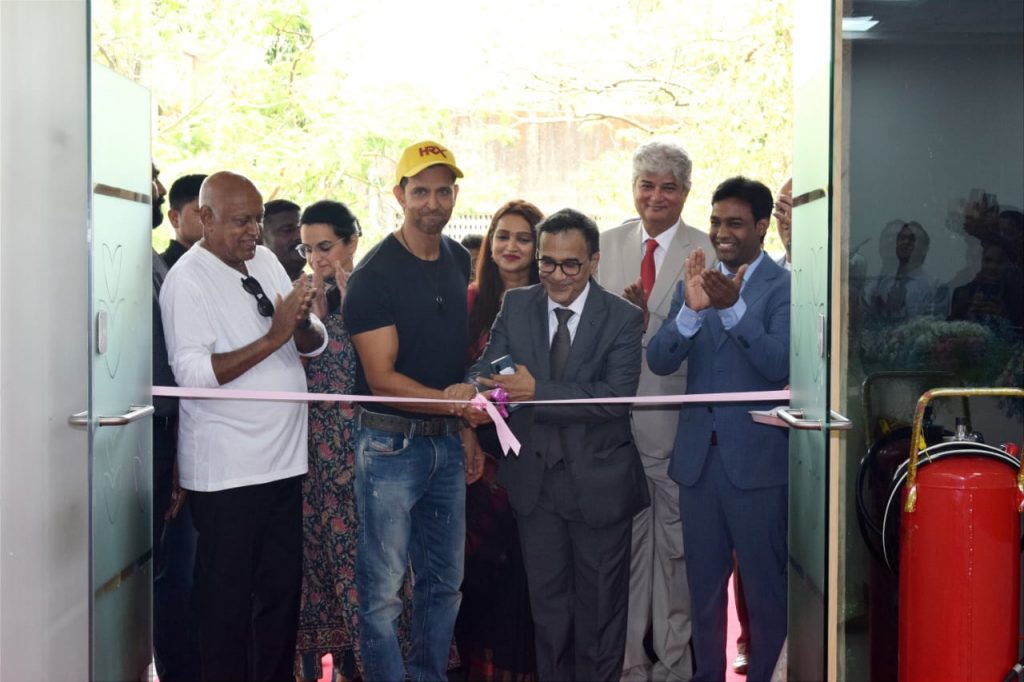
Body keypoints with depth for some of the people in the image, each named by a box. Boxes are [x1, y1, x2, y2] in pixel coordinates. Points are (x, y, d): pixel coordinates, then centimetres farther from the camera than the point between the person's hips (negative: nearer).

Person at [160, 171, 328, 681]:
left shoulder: (265, 262, 10)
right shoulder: (188, 280, -10)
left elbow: (314, 344, 11)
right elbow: (192, 374, -21)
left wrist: (303, 323, -12)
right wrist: (274, 337, -23)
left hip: (283, 460, 7)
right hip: (227, 470, -7)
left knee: (282, 588, 14)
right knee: (228, 598, 3)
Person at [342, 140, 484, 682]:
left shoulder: (459, 260, 9)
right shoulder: (374, 276, -13)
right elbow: (381, 376, -16)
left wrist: (469, 430, 14)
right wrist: (444, 399, -28)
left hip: (446, 441, 7)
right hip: (390, 444, -7)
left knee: (445, 581, 14)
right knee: (382, 590, -2)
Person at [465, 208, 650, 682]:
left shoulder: (623, 318, -10)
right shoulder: (516, 306, 1)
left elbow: (617, 396, -22)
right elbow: (488, 366, -7)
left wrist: (536, 391, -32)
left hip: (599, 483, -3)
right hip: (536, 480, 3)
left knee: (599, 607, 13)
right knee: (547, 604, 17)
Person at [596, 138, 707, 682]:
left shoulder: (707, 253, -3)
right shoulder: (608, 245, 9)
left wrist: (648, 318, -22)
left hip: (676, 420, -3)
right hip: (616, 416, 3)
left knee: (675, 541, 6)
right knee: (624, 539, 9)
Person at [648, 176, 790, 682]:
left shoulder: (783, 287, -6)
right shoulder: (694, 283, 8)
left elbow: (780, 366, -19)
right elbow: (659, 361, -3)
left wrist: (734, 307, -31)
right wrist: (690, 310, -20)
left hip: (757, 459, -5)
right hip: (698, 455, 5)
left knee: (765, 585, 4)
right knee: (703, 583, 15)